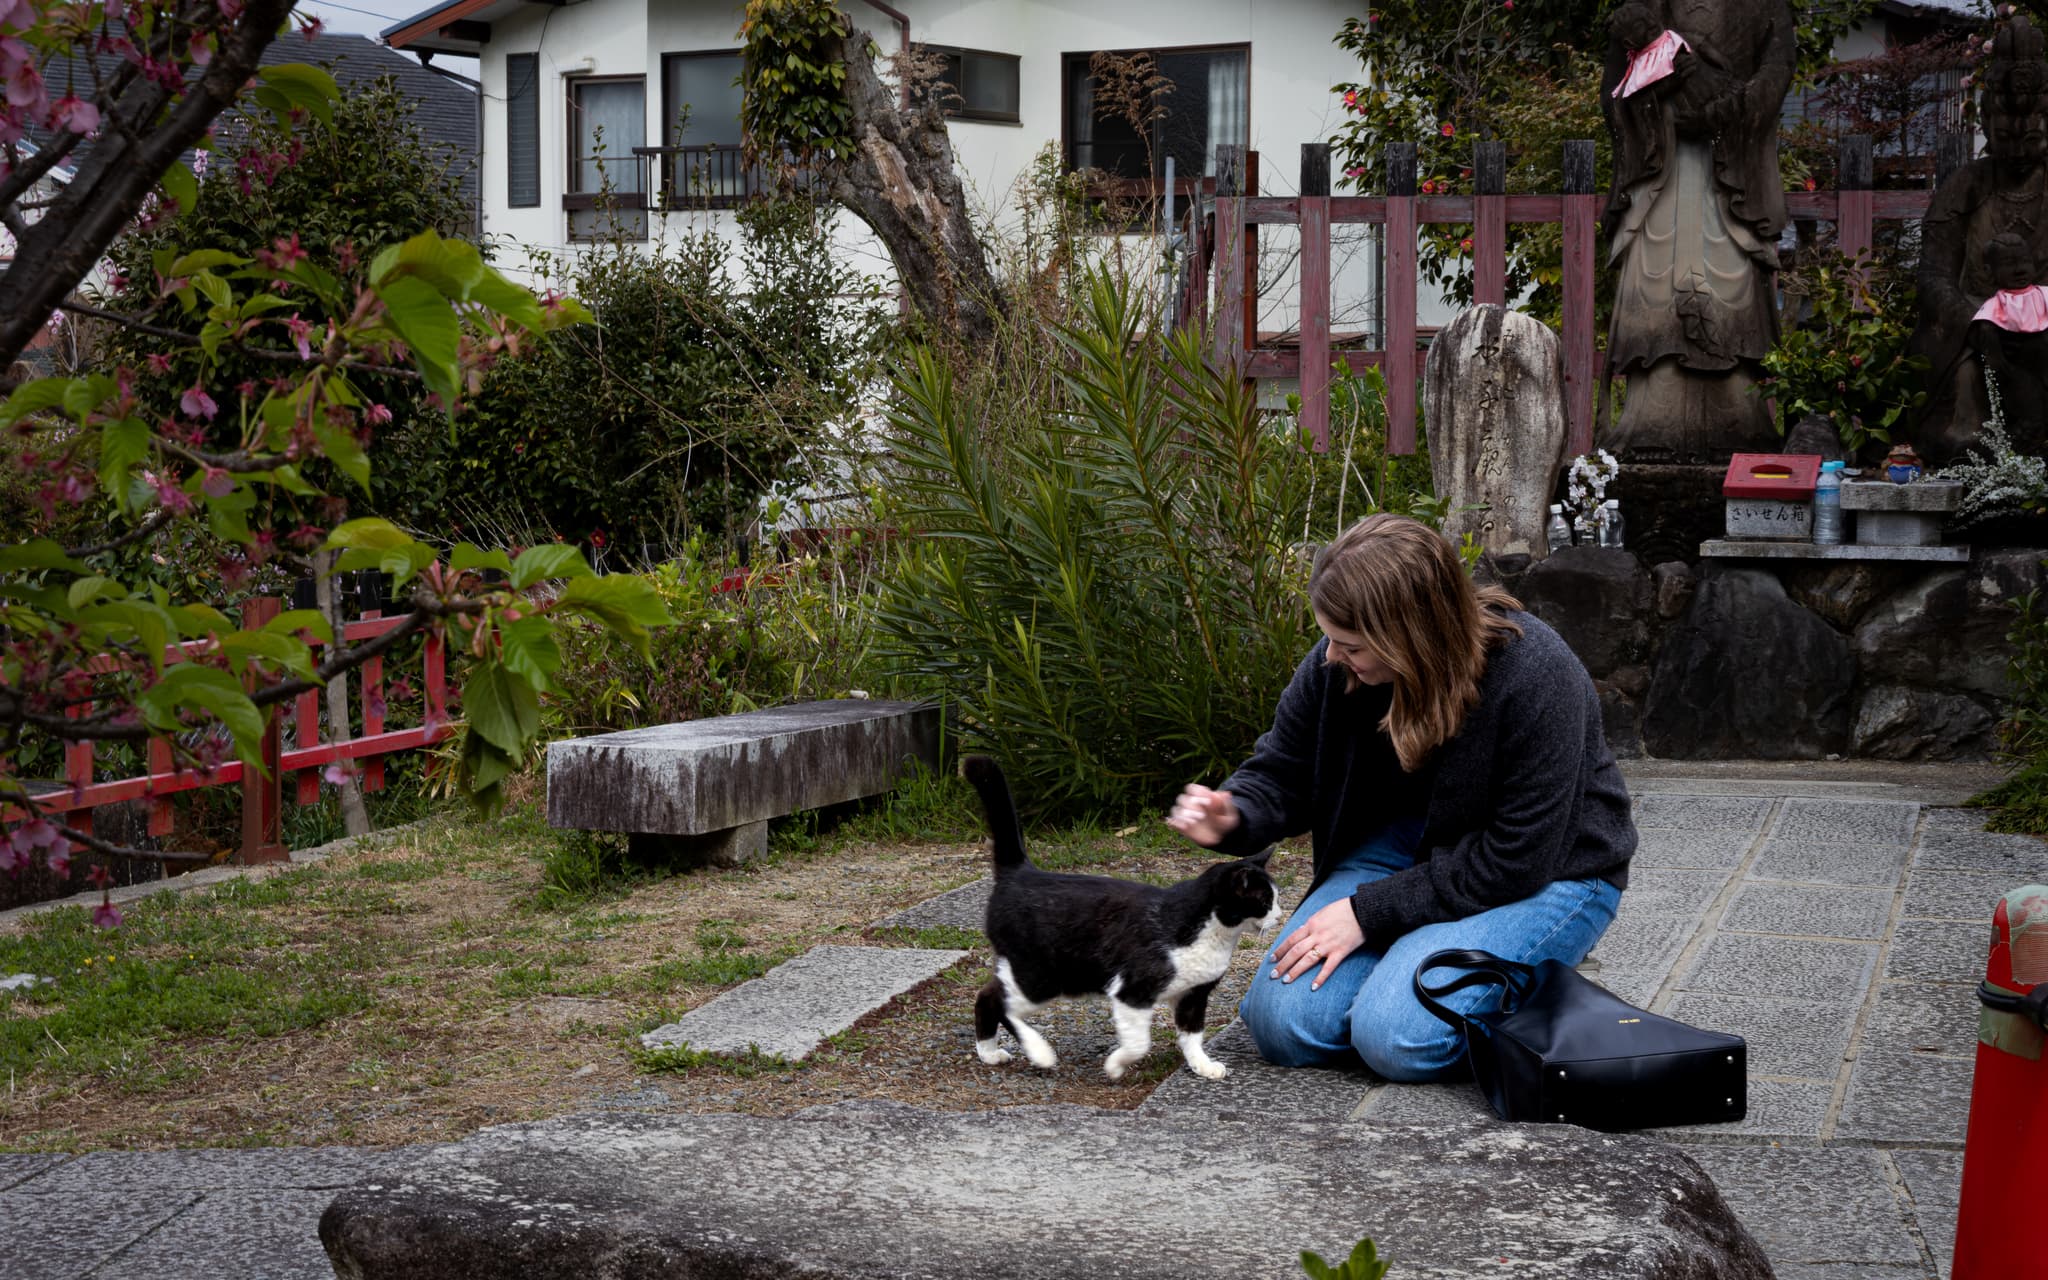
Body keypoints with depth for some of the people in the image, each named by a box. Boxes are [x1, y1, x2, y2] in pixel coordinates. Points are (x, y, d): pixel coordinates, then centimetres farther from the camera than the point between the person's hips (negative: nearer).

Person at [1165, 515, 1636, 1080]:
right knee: (1284, 1023, -13)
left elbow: (1517, 860, -24)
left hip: (1545, 876, -5)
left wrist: (1368, 911, -23)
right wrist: (1232, 817, -23)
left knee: (1397, 1038, -26)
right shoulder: (1335, 663, -13)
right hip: (1408, 852, 6)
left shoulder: (1535, 678, -28)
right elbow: (1281, 774, 2)